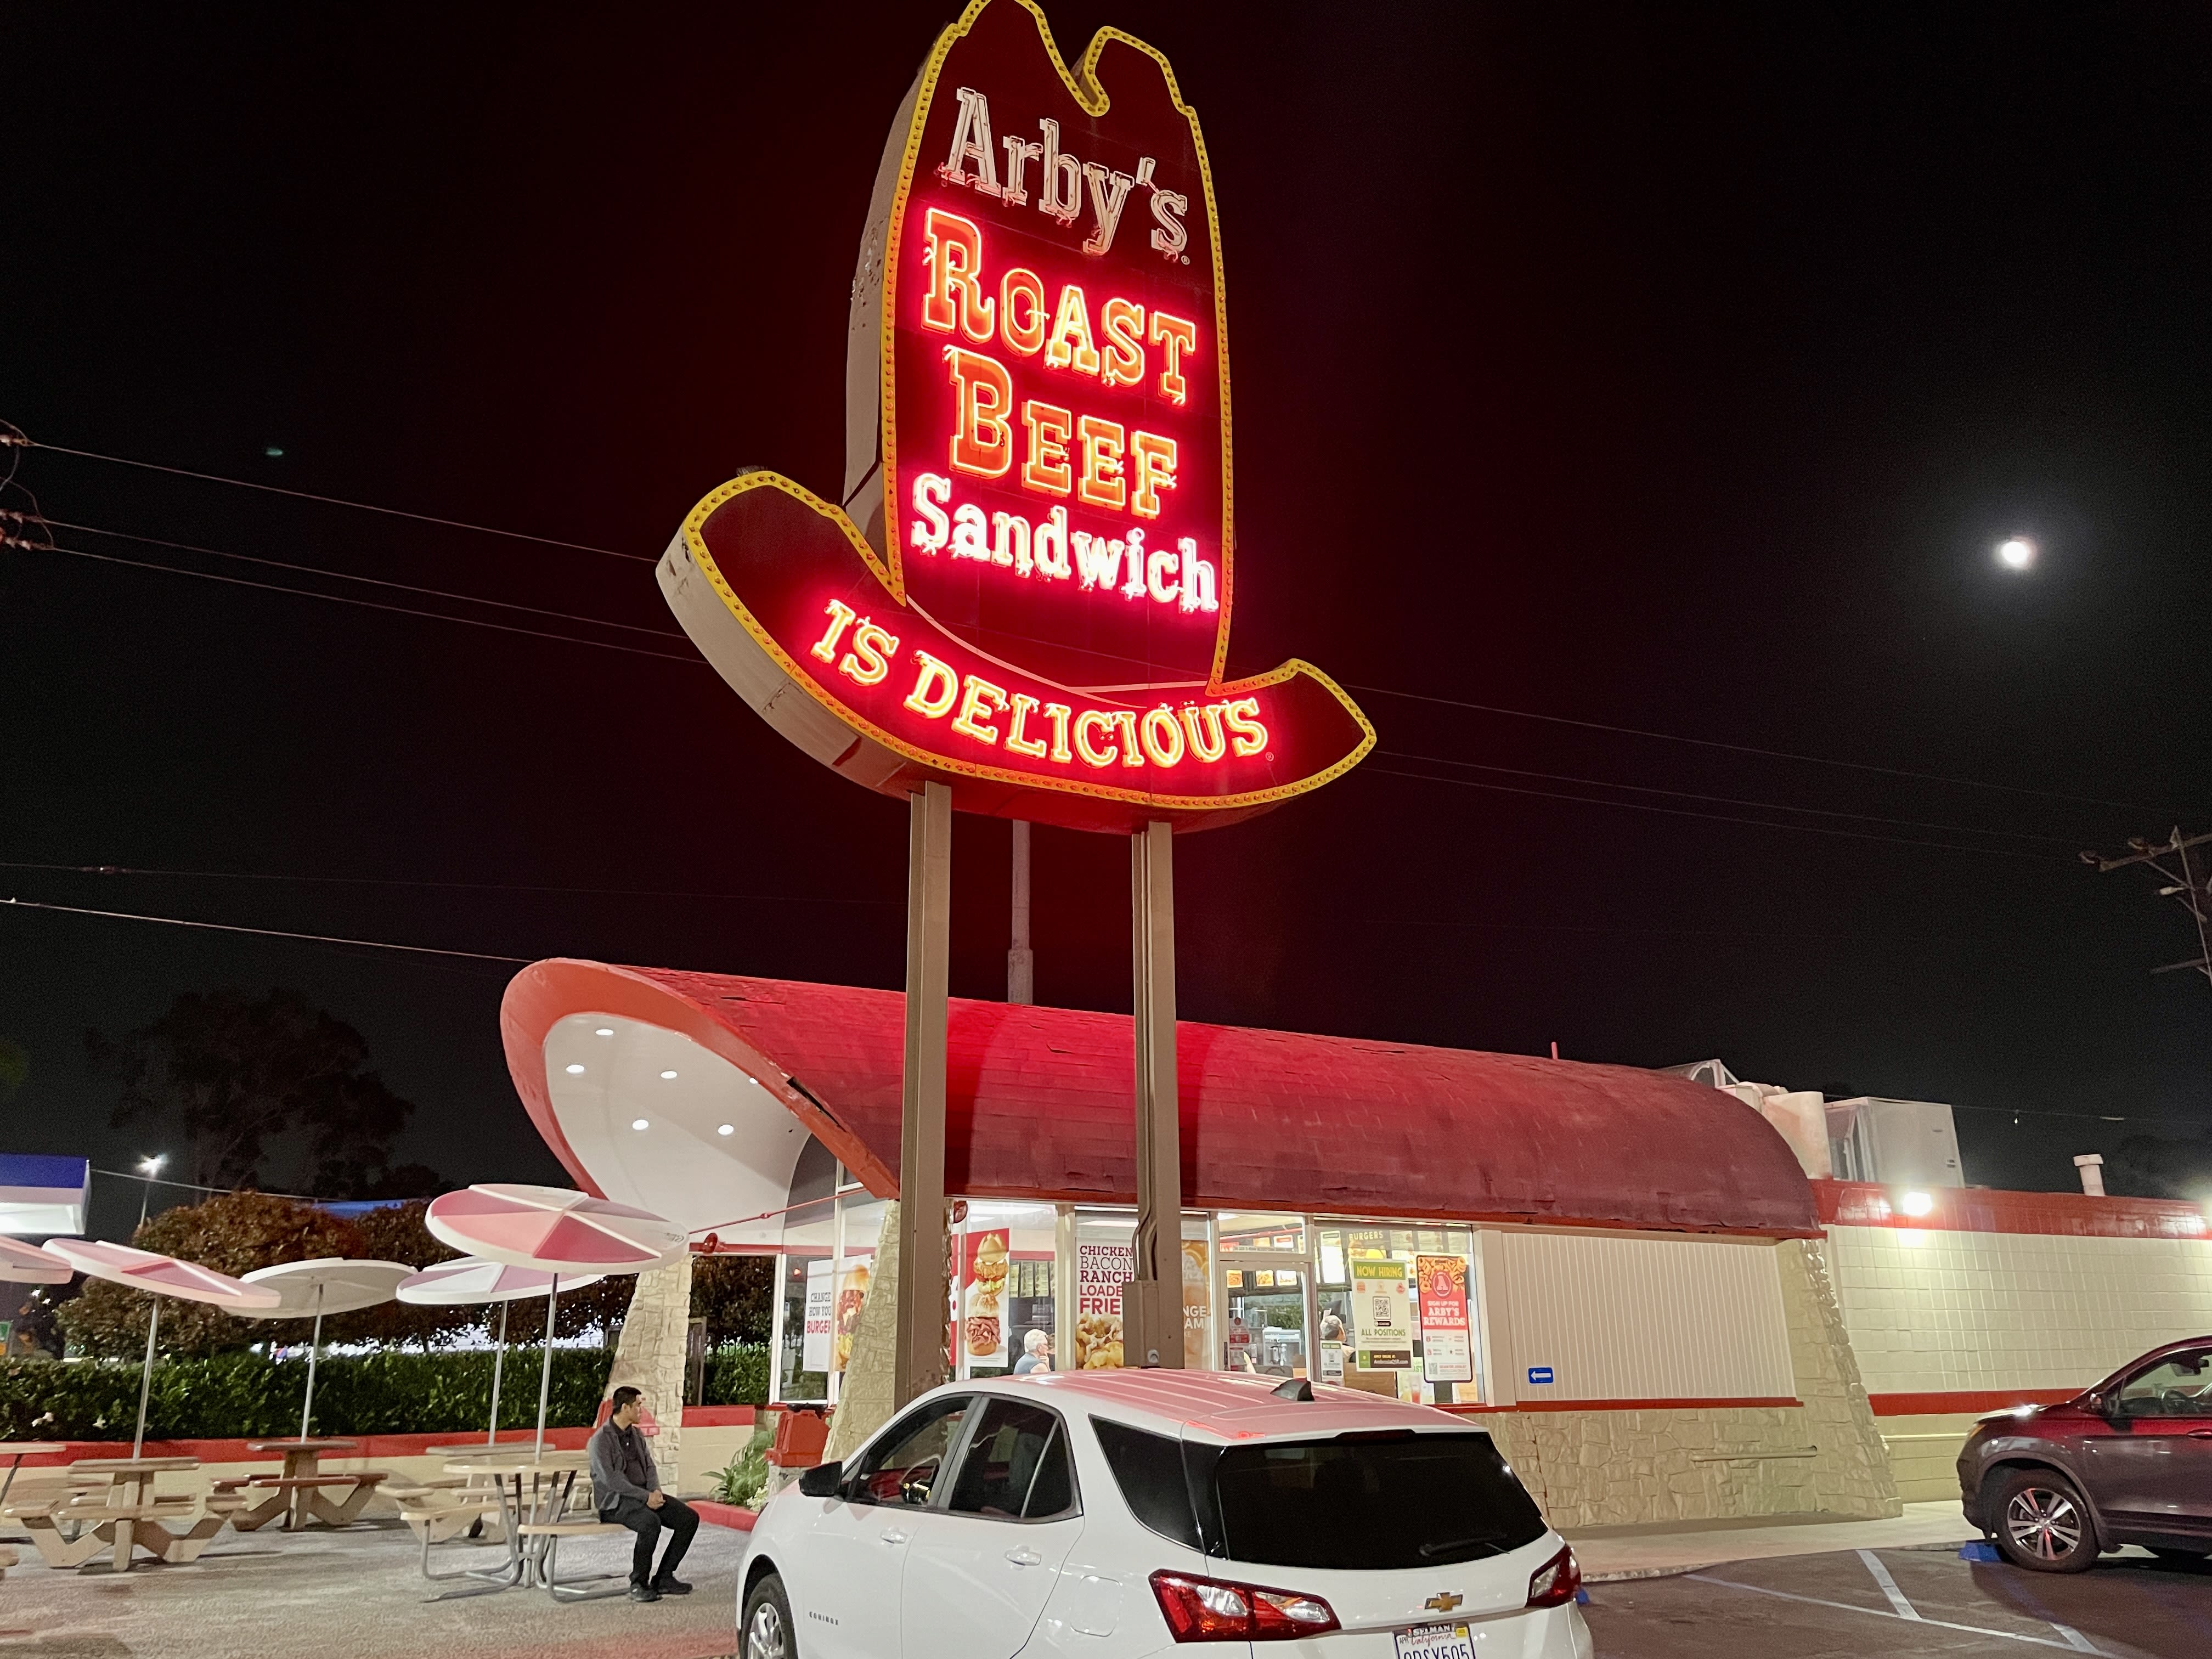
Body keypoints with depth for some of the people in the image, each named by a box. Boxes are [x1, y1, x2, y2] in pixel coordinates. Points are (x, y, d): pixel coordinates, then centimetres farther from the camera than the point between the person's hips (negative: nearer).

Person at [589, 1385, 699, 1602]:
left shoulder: (636, 1434, 15)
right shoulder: (601, 1438, -10)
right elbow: (610, 1479, -18)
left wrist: (656, 1491, -6)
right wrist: (646, 1496, -21)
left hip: (645, 1494, 8)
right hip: (615, 1501, -8)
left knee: (689, 1518, -10)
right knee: (651, 1522, -36)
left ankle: (664, 1577, -2)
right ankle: (638, 1584, -19)